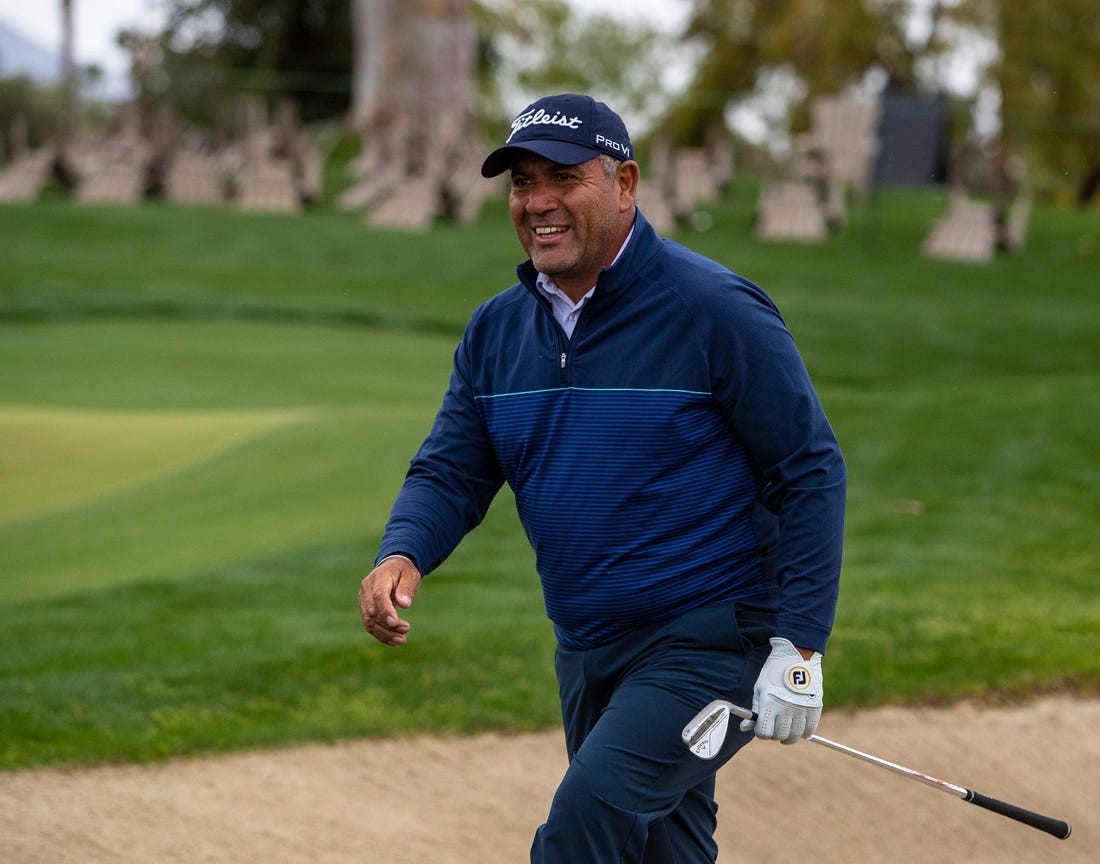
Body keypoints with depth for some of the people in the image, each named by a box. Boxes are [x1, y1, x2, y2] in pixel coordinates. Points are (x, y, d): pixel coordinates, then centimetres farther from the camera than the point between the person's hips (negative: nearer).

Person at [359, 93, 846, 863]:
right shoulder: (497, 329, 6)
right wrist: (403, 554, -18)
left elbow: (810, 471, -12)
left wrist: (799, 646, -17)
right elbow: (451, 472, 6)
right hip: (587, 649, 7)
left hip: (709, 642, -7)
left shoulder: (715, 310, -13)